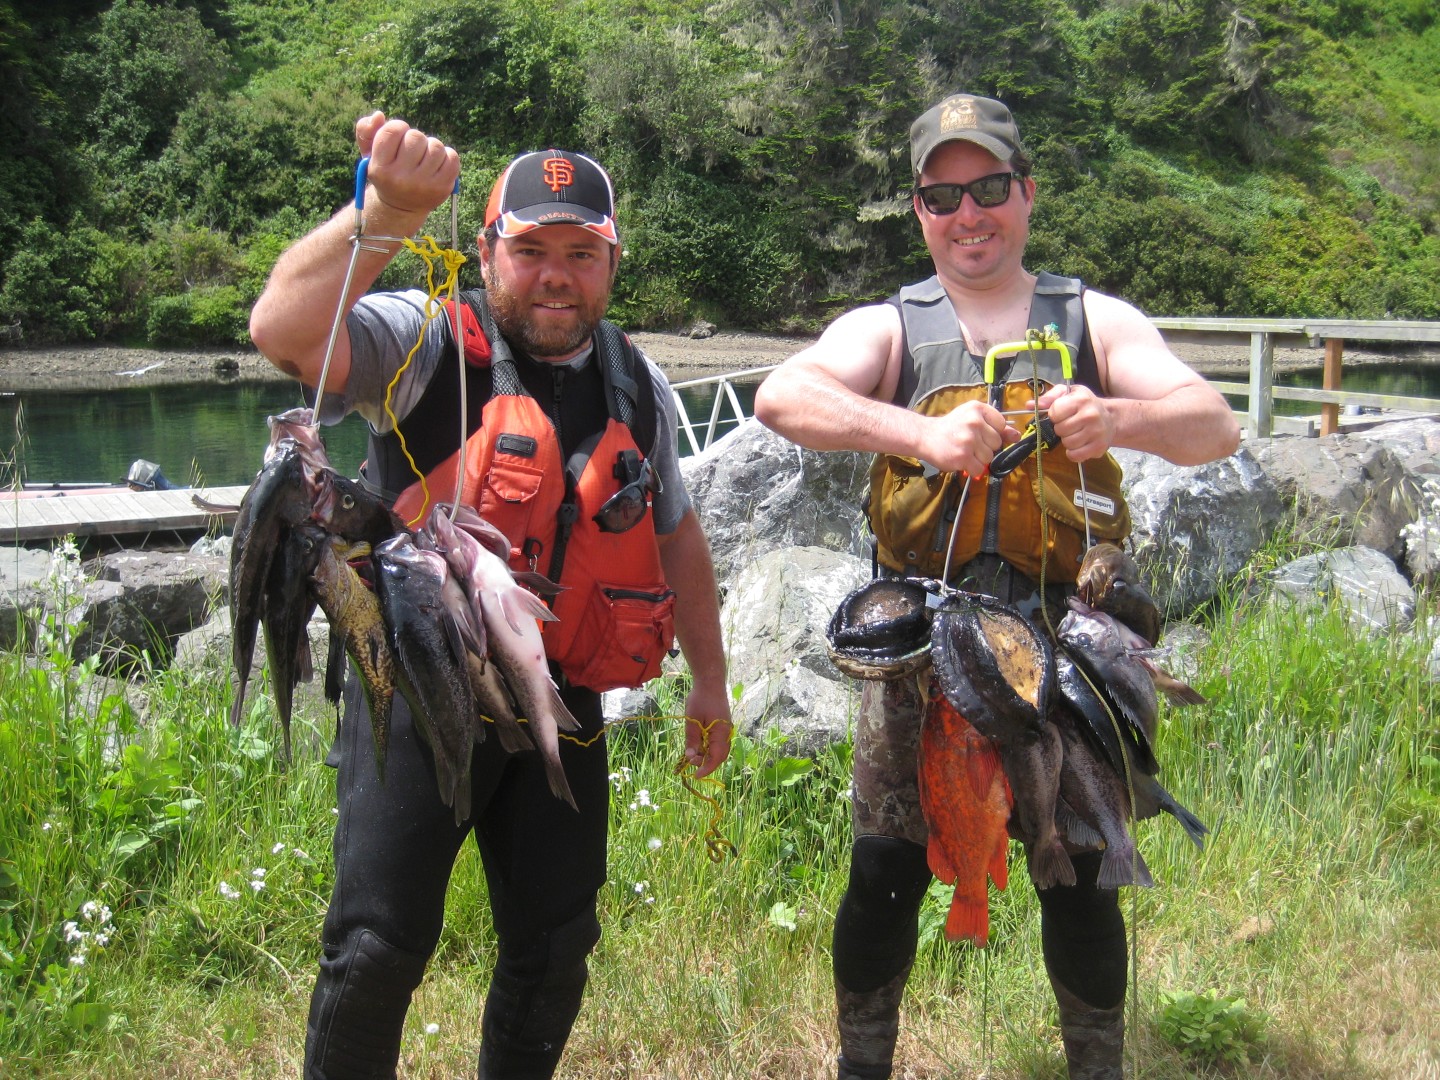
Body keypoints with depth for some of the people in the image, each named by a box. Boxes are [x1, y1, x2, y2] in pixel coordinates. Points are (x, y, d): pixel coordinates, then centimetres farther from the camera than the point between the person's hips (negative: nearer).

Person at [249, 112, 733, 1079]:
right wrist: (387, 215, -43)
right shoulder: (427, 344, -9)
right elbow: (283, 332, -29)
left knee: (556, 945, 13)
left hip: (562, 707, 5)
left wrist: (710, 680, 21)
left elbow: (677, 536, 18)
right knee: (379, 944, -6)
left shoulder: (639, 387, 8)